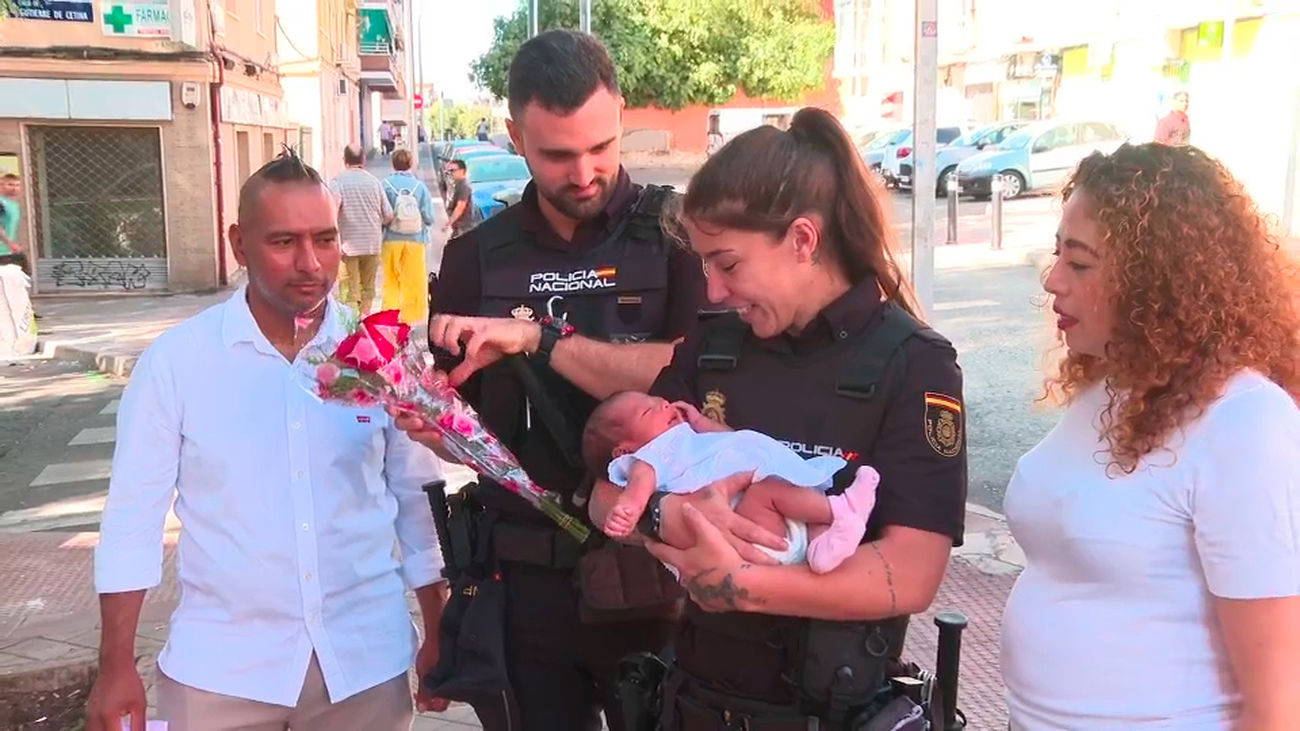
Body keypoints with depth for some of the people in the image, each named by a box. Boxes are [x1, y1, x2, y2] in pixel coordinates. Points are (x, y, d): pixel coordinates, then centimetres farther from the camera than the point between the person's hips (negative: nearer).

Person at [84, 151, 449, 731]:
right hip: (220, 666, -1)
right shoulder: (175, 359, -8)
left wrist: (437, 637, 7)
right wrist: (117, 667, -3)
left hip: (367, 658, 1)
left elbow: (417, 498, 4)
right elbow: (133, 512, -3)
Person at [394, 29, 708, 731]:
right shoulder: (478, 256, 4)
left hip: (655, 571, -2)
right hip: (526, 579, 3)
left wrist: (541, 338, -21)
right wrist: (428, 419, -12)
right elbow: (469, 425, 10)